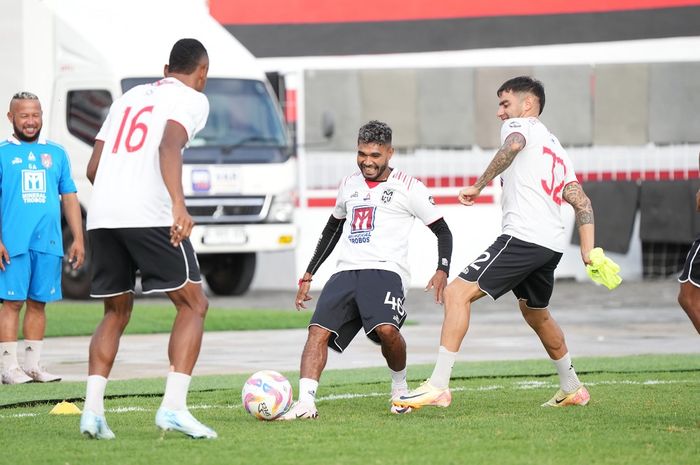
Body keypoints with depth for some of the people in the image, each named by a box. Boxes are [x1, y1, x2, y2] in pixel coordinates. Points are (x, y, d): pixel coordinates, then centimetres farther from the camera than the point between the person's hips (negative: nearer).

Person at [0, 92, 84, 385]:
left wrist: (78, 239, 11)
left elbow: (69, 197, 18)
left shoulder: (56, 153, 16)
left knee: (38, 303, 7)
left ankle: (33, 364, 13)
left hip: (49, 242, 4)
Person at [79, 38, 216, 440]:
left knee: (116, 313, 19)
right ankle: (173, 407, -12)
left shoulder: (128, 98, 26)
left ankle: (93, 410, 5)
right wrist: (179, 206, -26)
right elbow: (169, 145, -15)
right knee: (193, 305, 3)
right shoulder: (192, 99, 6)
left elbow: (93, 169, 24)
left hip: (102, 215, 6)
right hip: (149, 215, -6)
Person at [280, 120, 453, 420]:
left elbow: (443, 232, 8)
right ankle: (305, 403, -28)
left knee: (385, 329, -31)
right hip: (346, 272, 5)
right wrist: (308, 276, 32)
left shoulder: (407, 187, 5)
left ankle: (400, 386, -2)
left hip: (385, 271, -5)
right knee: (319, 330, -18)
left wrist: (442, 271, -10)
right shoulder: (349, 185, 21)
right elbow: (332, 229, 35)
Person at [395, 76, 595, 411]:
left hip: (522, 236, -10)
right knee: (536, 313, 32)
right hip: (552, 244, 10)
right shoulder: (556, 148, 29)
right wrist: (588, 250, 15)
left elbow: (513, 145, -22)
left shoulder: (519, 125, 4)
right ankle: (572, 389, 43)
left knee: (457, 294, -14)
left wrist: (479, 185, -17)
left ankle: (438, 386, -24)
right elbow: (581, 201, 22)